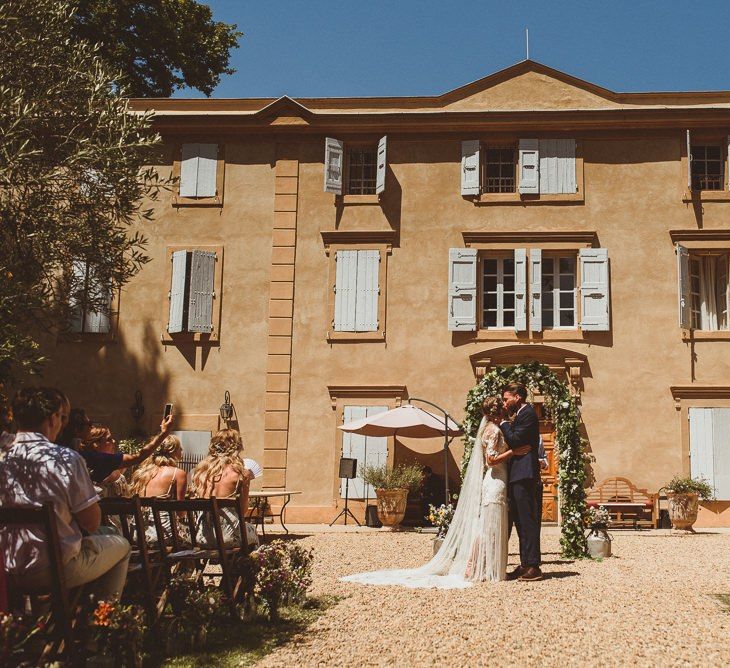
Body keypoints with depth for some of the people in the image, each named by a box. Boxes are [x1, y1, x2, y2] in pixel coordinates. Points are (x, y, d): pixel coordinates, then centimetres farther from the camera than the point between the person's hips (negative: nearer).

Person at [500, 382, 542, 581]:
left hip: (524, 474, -11)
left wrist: (503, 423, -6)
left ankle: (533, 566, -8)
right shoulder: (521, 415, 21)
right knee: (521, 521, 11)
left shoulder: (527, 414, -10)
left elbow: (514, 440, -18)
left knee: (528, 520, -9)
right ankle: (525, 564, 15)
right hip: (517, 475, 11)